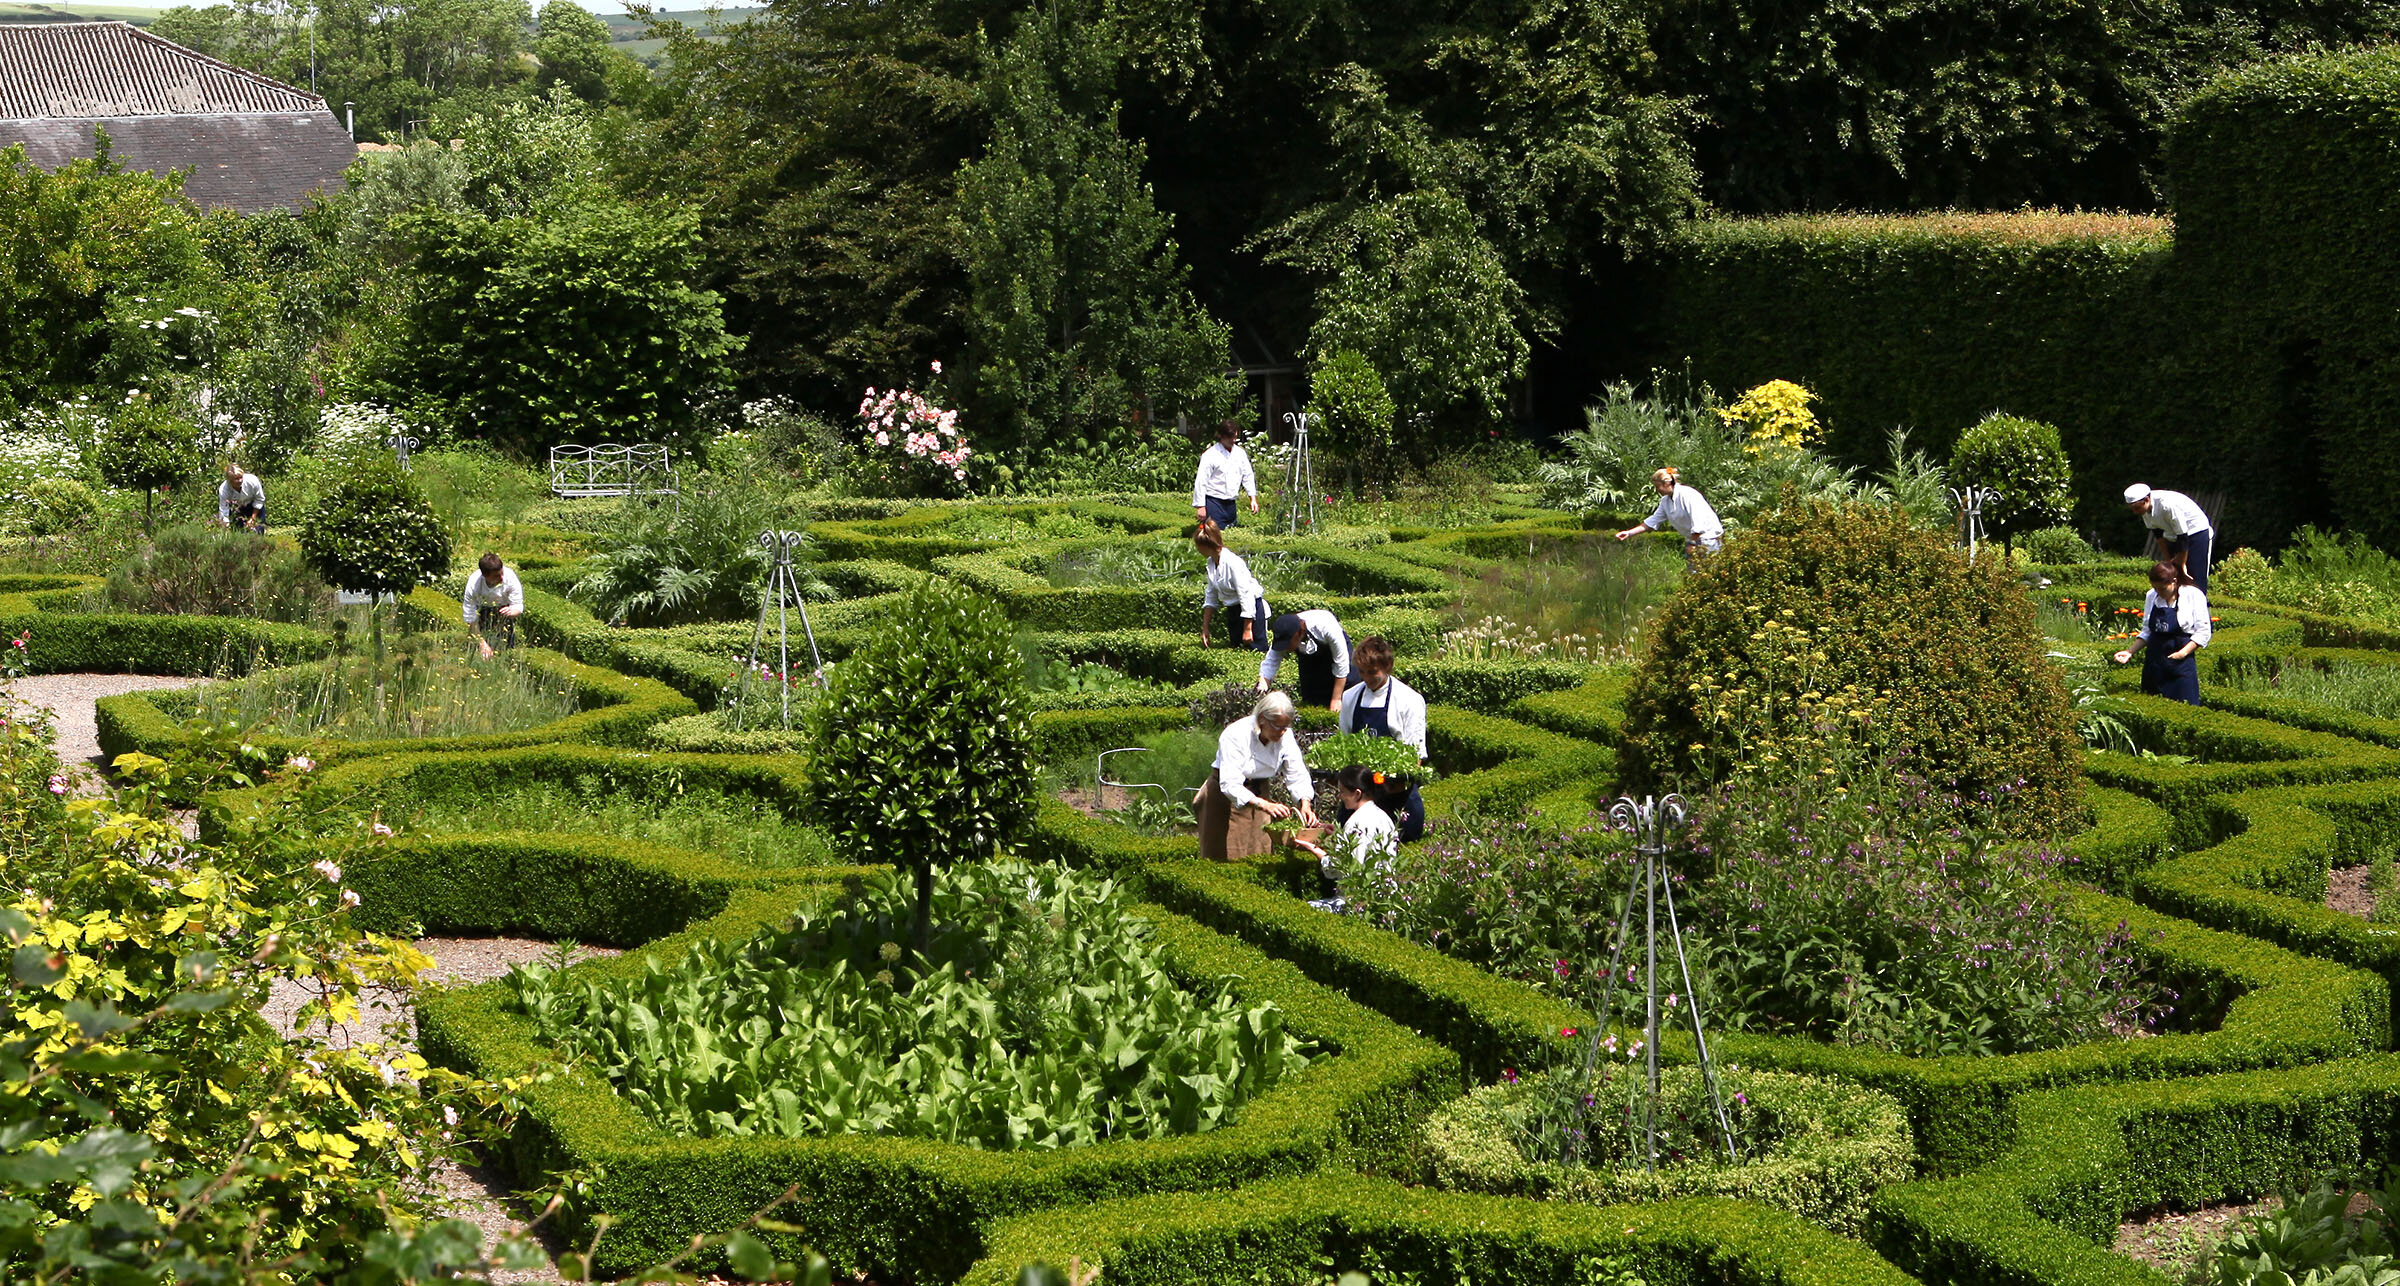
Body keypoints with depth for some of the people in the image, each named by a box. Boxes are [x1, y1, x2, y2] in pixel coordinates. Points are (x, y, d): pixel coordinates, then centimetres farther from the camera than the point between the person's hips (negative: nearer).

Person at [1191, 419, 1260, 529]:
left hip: (1231, 504, 6)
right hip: (1214, 502, -6)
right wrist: (1200, 506, -13)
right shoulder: (1211, 455, -8)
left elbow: (1248, 476, 19)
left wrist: (1253, 498, 10)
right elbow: (1200, 482, -9)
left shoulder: (1240, 453, 10)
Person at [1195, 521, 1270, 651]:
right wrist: (1205, 629, 10)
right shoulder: (1211, 562, 2)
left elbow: (1246, 594, -24)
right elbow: (1211, 596, 11)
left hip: (1252, 610, -9)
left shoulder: (1232, 563, -25)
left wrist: (1247, 629, -23)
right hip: (1235, 610, 9)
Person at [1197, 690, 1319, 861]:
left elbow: (1297, 776, -10)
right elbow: (1230, 785, -36)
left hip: (1259, 793, 5)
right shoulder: (1235, 736, -29)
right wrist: (1265, 805, -48)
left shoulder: (1285, 737, -12)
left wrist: (1305, 804, -30)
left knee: (1260, 857, 4)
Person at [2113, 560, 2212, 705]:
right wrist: (2130, 651, 2)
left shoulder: (2194, 595, -6)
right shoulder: (2151, 597, 7)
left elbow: (2203, 632, -5)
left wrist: (2183, 653, -16)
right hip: (2154, 663, 5)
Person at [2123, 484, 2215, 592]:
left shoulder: (2168, 505, -35)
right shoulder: (2145, 508, -11)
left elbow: (2183, 538, -27)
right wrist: (2168, 560, 5)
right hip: (2174, 538, 8)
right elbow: (2159, 535, 3)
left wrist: (2182, 564, -17)